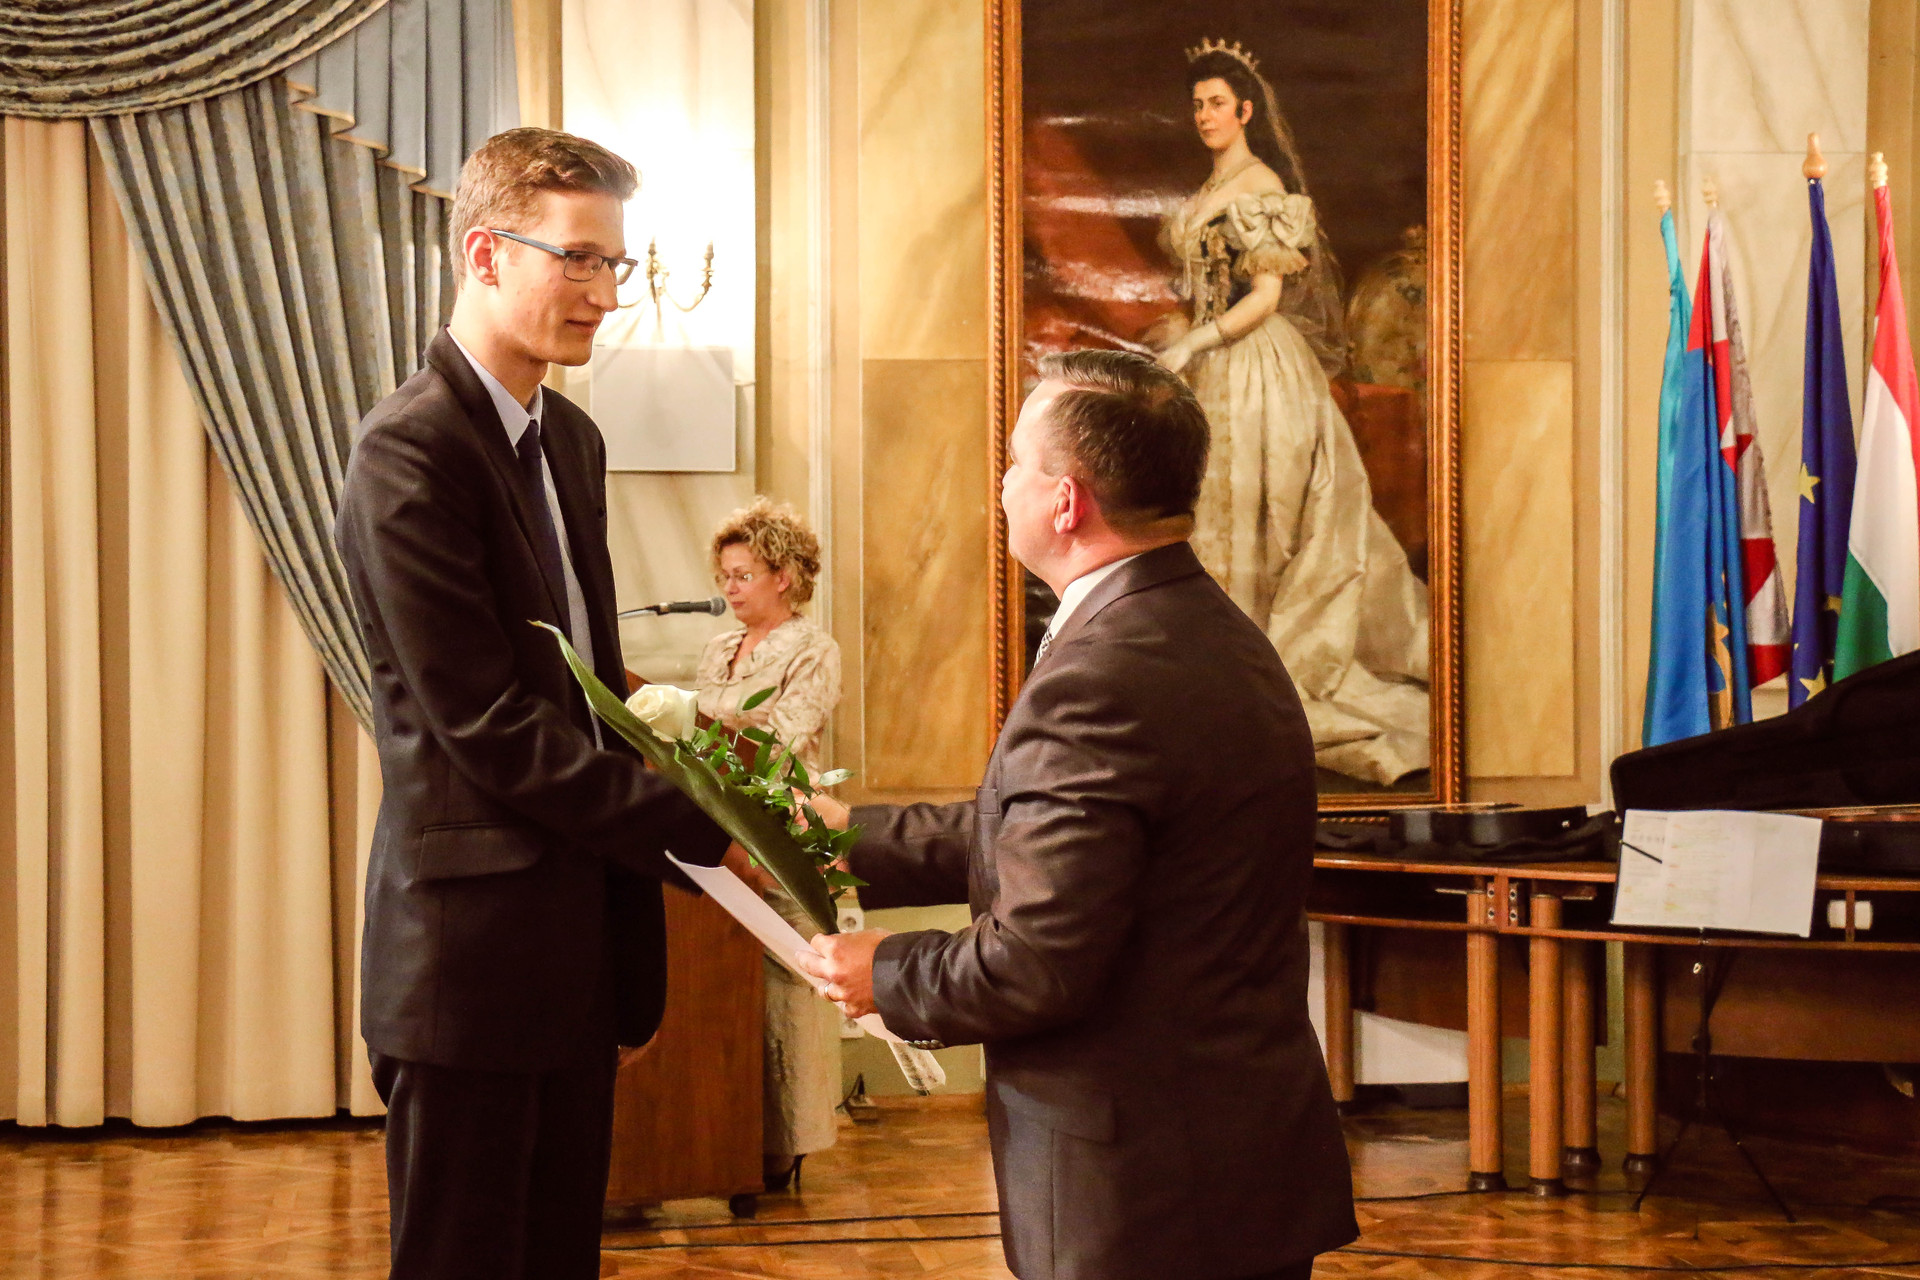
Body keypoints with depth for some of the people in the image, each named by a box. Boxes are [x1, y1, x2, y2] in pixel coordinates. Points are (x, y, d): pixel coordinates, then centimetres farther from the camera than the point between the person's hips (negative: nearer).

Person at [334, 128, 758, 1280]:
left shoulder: (571, 440, 14)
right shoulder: (412, 449, -15)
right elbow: (485, 721, -20)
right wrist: (701, 827, -18)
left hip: (579, 938, 9)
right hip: (475, 941, -8)